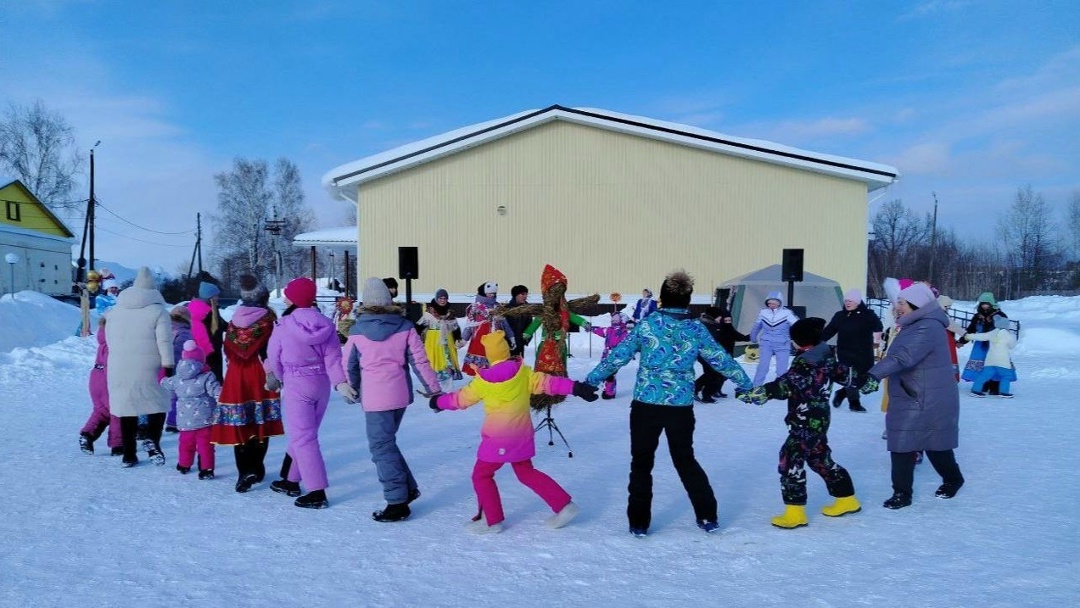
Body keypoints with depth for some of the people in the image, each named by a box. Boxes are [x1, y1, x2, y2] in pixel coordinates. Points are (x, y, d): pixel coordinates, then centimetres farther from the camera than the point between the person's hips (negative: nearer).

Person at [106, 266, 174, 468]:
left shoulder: (115, 310, 13)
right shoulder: (158, 310, -3)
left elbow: (109, 339, 19)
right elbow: (164, 342, -9)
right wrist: (168, 366, -6)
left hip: (118, 368, 4)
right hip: (147, 369, -4)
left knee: (126, 408, 11)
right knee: (158, 404, 8)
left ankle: (129, 455, 15)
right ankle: (152, 439, -16)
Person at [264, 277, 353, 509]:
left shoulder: (283, 326, -11)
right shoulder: (326, 325, -2)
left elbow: (274, 359, 1)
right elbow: (333, 357, -10)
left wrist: (278, 379, 19)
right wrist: (340, 383, -15)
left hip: (296, 386, -5)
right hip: (322, 385, 5)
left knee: (303, 438, 0)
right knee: (303, 433, 20)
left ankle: (317, 492, -4)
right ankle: (292, 481, 33)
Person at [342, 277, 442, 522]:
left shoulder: (357, 330, -2)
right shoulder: (404, 326, 1)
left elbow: (350, 365, 8)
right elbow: (419, 361, 0)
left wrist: (352, 390, 25)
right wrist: (433, 389, 7)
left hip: (375, 397, -4)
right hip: (400, 393, 4)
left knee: (381, 446, 1)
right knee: (387, 441, 20)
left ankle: (398, 503, -1)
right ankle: (408, 488, 22)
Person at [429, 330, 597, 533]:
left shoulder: (483, 380, -8)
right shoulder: (524, 373, -3)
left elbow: (461, 399, 4)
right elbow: (546, 382, -12)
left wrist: (438, 401, 21)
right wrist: (575, 388, -15)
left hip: (498, 439, -5)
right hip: (521, 436, 5)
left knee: (481, 476, 12)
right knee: (526, 472, 20)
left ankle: (492, 520, 13)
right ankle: (564, 505, 14)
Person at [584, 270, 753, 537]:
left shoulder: (647, 324, -4)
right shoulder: (697, 329, 1)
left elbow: (618, 355, -4)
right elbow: (722, 361, 9)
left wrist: (590, 381, 5)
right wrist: (748, 386, 22)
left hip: (645, 405, -2)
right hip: (681, 408, 2)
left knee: (641, 462, 12)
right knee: (686, 460, 21)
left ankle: (639, 522, 14)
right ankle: (708, 517, 26)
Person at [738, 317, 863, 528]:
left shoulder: (807, 362, -22)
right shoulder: (827, 355, 7)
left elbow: (787, 384, -36)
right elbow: (843, 372, 22)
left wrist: (762, 392, -46)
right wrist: (863, 381, 39)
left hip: (806, 423, -10)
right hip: (818, 419, 10)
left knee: (790, 461, -8)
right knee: (821, 459, 23)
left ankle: (795, 512, -7)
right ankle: (847, 500, 35)